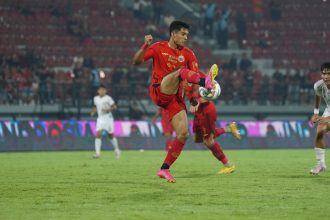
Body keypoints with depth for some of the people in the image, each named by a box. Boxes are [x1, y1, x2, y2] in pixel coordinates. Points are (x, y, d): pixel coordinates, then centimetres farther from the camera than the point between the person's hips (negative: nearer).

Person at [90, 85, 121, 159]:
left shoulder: (108, 98, -9)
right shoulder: (96, 98, 5)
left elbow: (114, 107, -7)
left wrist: (108, 110, -23)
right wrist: (93, 111, 2)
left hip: (108, 118, -3)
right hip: (100, 119, 3)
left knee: (110, 135, 9)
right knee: (98, 134, -14)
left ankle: (117, 150, 30)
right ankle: (97, 152, -17)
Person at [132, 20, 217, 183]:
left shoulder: (188, 54, 9)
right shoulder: (158, 48, 3)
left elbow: (195, 75, -1)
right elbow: (136, 62, -4)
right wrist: (145, 47, -22)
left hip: (175, 98, 4)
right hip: (158, 92, -4)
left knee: (183, 134, -7)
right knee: (181, 70, -29)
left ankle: (164, 169, 3)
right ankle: (206, 83, -61)